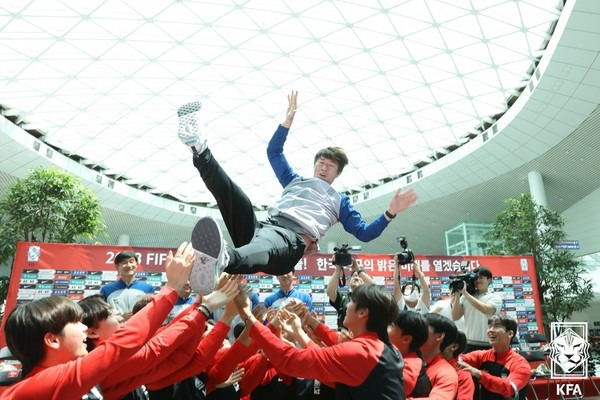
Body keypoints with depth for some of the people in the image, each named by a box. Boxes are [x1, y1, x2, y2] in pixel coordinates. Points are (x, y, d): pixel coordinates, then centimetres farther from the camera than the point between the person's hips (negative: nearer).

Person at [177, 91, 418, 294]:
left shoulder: (339, 200, 31)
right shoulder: (294, 182, 39)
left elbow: (364, 232, 22)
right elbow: (274, 152, 40)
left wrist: (390, 212, 8)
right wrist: (289, 119, 35)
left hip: (291, 240, -5)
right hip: (261, 227, 6)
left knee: (263, 246, -45)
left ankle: (221, 259, -78)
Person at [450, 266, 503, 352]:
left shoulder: (495, 298, 2)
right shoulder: (465, 297, 9)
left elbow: (485, 309, -20)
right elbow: (455, 317, 3)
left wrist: (465, 293, -16)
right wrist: (457, 295, -5)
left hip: (488, 345, -2)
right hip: (468, 344, 2)